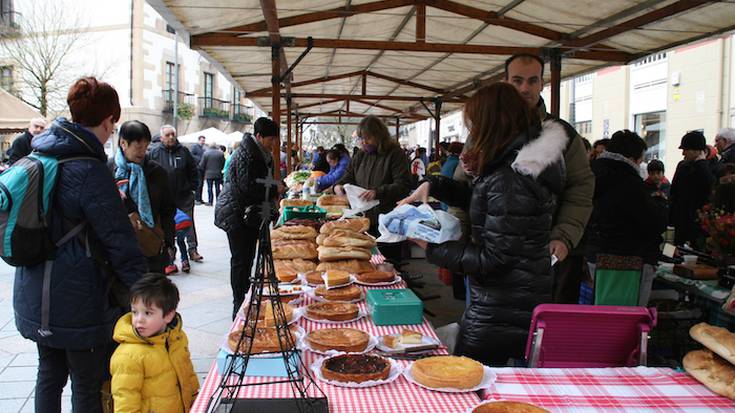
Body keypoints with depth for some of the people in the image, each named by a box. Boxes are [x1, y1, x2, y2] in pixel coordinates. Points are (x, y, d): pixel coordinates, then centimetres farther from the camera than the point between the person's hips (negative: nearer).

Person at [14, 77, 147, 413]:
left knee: (49, 375, 21)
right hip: (76, 301, -8)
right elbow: (120, 244, -22)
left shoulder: (38, 155, 4)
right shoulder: (90, 172, -21)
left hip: (34, 296, 8)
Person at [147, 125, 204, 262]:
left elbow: (193, 171, 11)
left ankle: (192, 249, 15)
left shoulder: (184, 151, 4)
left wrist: (193, 188, 5)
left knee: (189, 224, 7)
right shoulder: (154, 152, -1)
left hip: (184, 196, 1)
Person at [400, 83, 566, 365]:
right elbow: (479, 200, 22)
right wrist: (433, 185, 10)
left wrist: (433, 248, -14)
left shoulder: (510, 180, -24)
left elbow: (493, 259, -23)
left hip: (499, 315, -9)